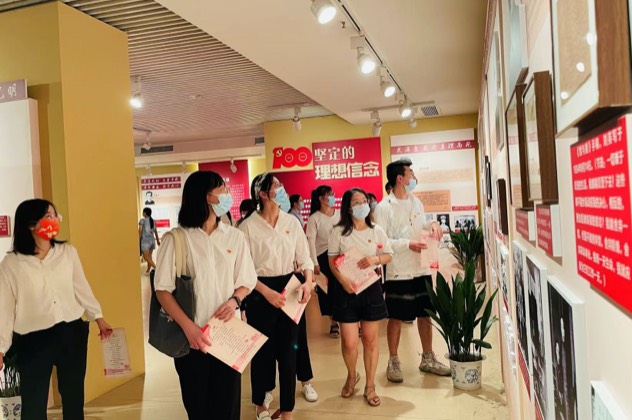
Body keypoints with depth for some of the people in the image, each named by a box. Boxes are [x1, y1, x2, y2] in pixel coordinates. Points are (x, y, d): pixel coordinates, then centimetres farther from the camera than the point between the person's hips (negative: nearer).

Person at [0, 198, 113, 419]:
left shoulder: (68, 252, 0)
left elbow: (81, 288, 8)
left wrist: (98, 317, 11)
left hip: (72, 333, 3)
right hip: (33, 340, -2)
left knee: (73, 397, 16)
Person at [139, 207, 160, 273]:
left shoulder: (142, 220, -8)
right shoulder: (153, 221, 8)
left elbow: (140, 232, -10)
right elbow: (155, 231, 14)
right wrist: (158, 240, 22)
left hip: (145, 240, -6)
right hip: (152, 240, 6)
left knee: (146, 257, -3)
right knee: (149, 256, 13)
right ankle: (148, 271, 17)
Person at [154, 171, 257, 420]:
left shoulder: (235, 236, 3)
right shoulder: (176, 238, -7)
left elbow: (247, 281, 10)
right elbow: (163, 289, -6)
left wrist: (234, 300, -11)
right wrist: (188, 326, -16)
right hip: (191, 337, -2)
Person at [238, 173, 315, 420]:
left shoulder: (292, 222, 1)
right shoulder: (248, 226, -10)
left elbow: (304, 258, 4)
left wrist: (308, 281, -14)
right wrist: (266, 292, -18)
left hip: (288, 288, 3)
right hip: (260, 293, -3)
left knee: (289, 351, 7)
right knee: (262, 350, 11)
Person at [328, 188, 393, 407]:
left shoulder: (376, 231, 2)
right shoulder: (339, 232, -4)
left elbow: (388, 255, 9)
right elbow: (332, 260, -2)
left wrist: (375, 259, -13)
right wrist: (343, 280, -19)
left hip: (371, 288, 2)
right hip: (346, 289, -2)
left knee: (370, 339, 9)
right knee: (349, 342, -2)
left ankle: (370, 386, 24)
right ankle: (351, 376, 30)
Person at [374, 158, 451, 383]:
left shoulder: (416, 202, 8)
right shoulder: (383, 208, -12)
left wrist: (432, 223, 3)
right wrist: (407, 244, -23)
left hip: (421, 269, 7)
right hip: (398, 272, -6)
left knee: (425, 314, 14)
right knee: (396, 318, 4)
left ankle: (428, 359, 30)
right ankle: (393, 362, 20)